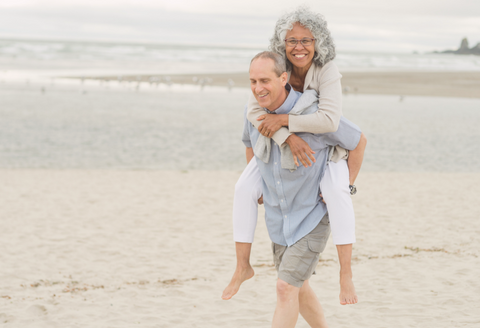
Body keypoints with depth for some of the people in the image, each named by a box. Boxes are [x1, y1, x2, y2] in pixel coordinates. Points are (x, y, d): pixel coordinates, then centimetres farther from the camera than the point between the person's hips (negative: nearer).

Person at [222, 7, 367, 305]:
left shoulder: (327, 70, -31)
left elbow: (330, 121, -43)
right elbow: (255, 112, -30)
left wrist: (282, 120, -38)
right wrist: (289, 138, -43)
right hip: (283, 140, 3)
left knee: (336, 191, -33)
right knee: (244, 189, -17)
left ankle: (346, 274, -29)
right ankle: (243, 267, -3)